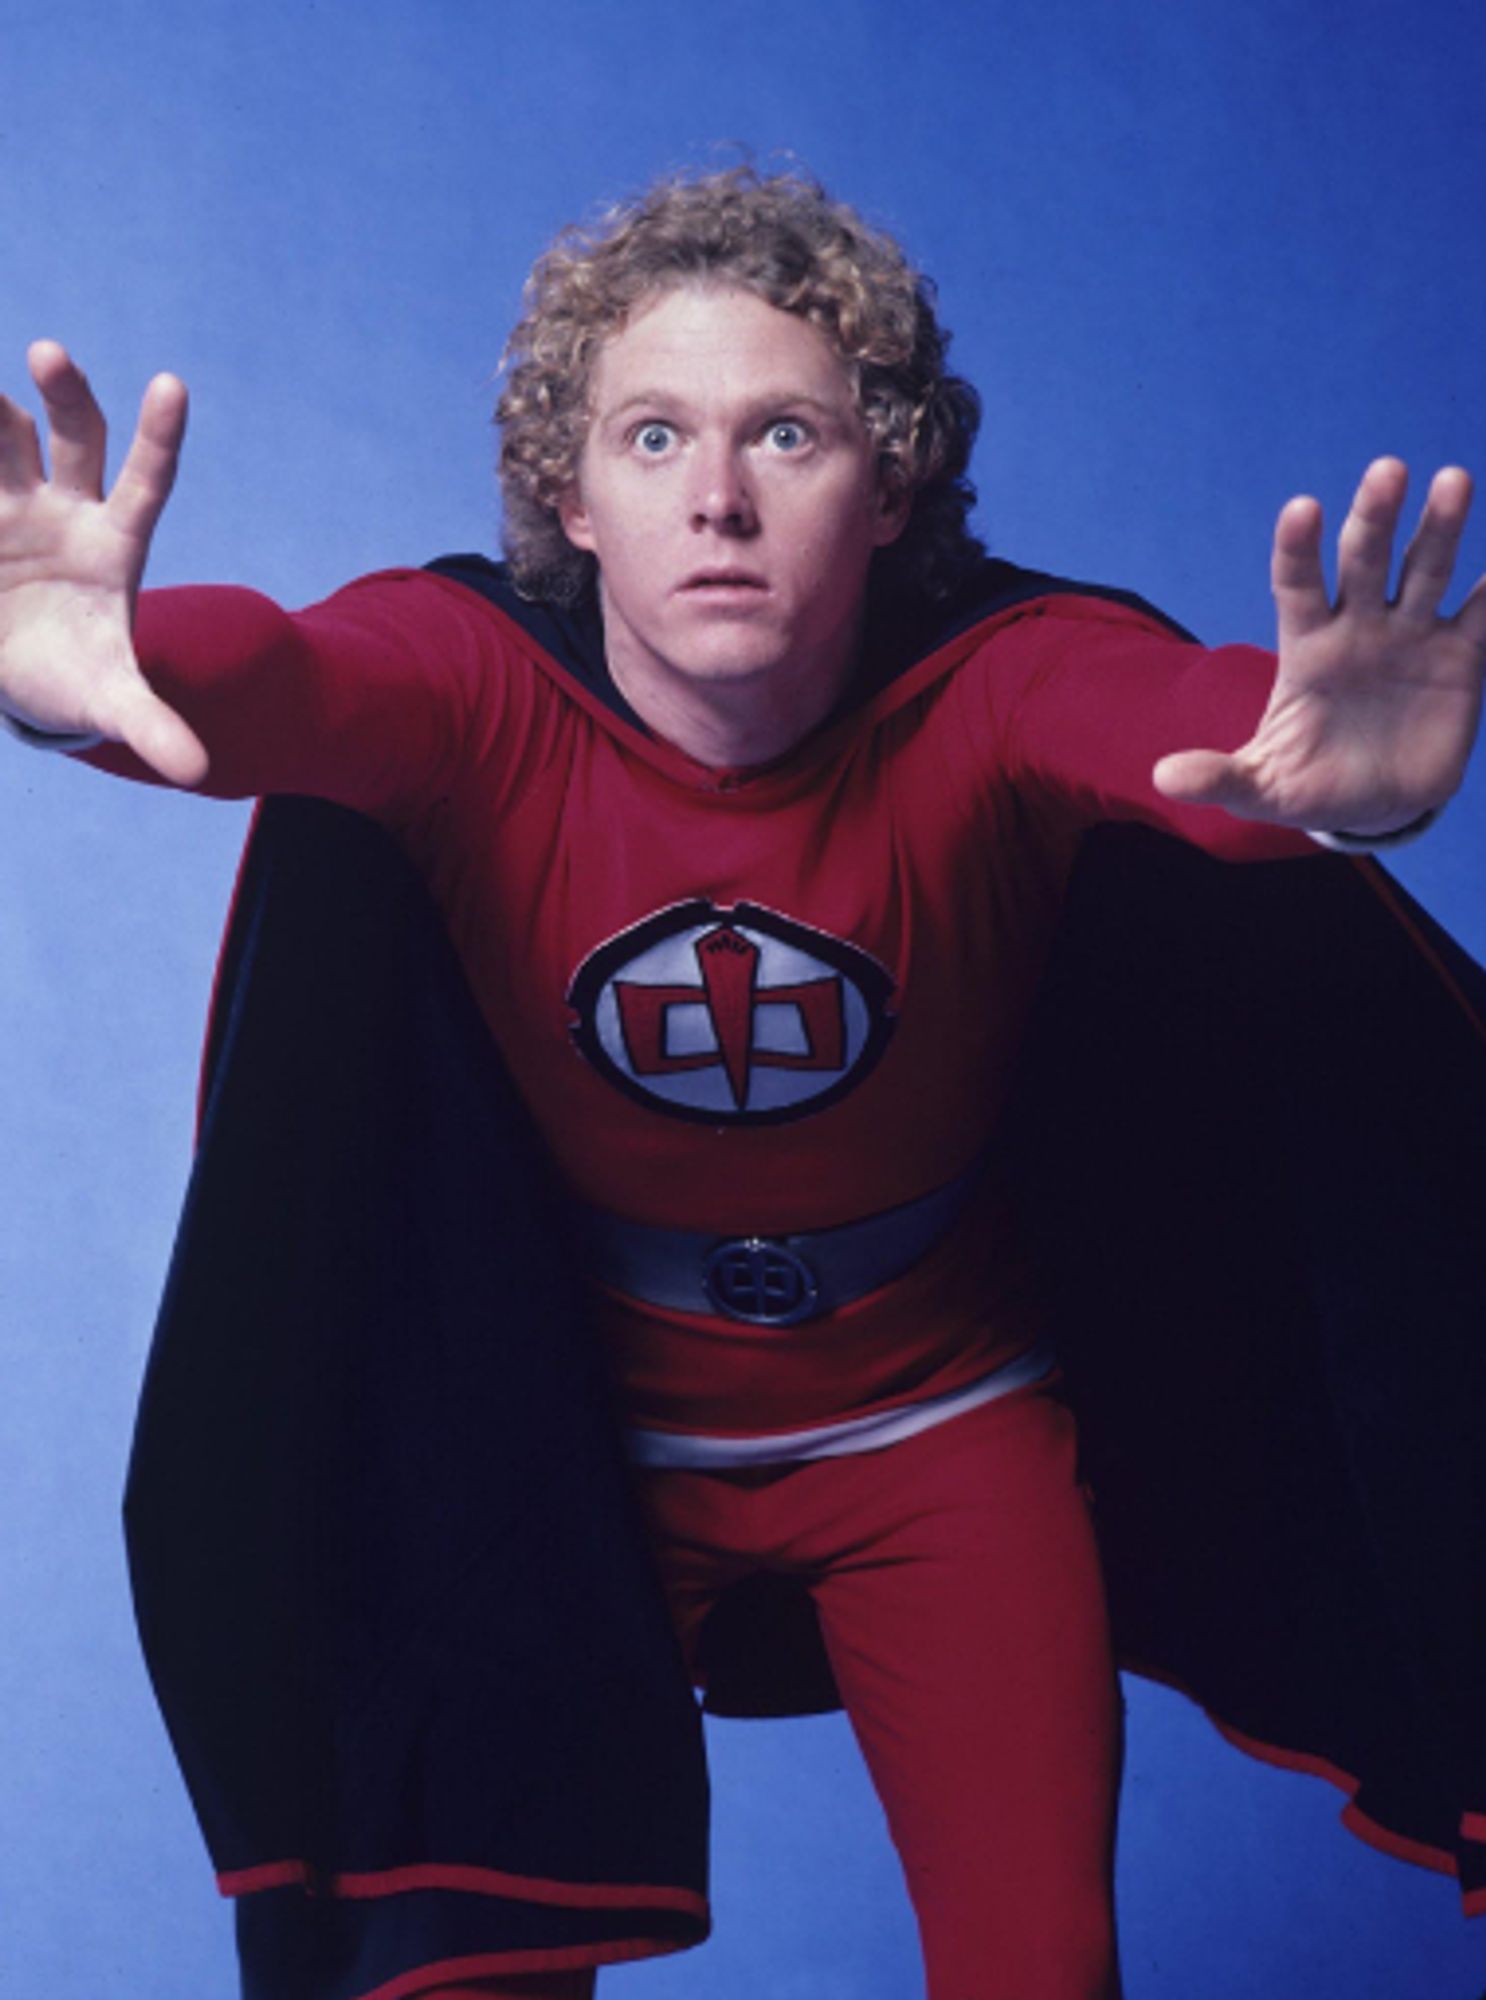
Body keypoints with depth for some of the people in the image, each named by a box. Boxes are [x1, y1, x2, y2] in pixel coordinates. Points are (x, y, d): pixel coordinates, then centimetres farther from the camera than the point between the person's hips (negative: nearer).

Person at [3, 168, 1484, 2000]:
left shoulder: (990, 690, -22)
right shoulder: (478, 682, -22)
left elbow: (1164, 708, -44)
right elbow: (270, 684, -42)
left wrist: (1337, 765, -68)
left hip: (941, 1432, 0)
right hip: (588, 1424, 0)